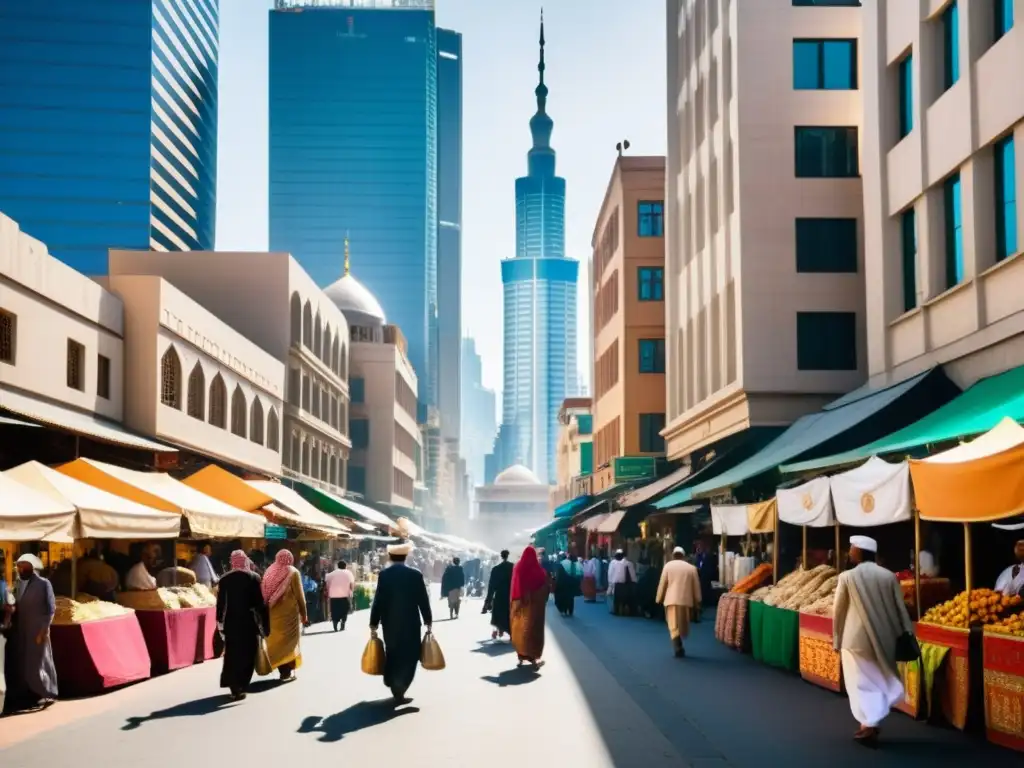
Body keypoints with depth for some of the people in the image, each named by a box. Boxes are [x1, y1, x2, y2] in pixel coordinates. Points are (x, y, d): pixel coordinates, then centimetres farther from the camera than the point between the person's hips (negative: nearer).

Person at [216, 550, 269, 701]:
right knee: (247, 654, 7)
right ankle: (241, 686, 2)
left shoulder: (224, 579, 1)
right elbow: (260, 602, -7)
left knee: (232, 654, 10)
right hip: (249, 622, -2)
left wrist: (220, 621, 8)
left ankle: (234, 687, 5)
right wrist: (264, 623, -2)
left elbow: (220, 603, 0)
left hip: (231, 622, 2)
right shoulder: (253, 578, -6)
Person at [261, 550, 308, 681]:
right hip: (289, 613, -4)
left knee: (276, 641, 11)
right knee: (289, 641, 4)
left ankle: (282, 671, 13)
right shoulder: (293, 572, -6)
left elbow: (264, 594, 7)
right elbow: (299, 596, -7)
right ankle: (287, 672, 1)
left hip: (273, 613, 4)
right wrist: (304, 615, 0)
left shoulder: (269, 572, 7)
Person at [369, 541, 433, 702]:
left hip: (390, 623, 2)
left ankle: (395, 686, 20)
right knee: (409, 657, 5)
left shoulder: (384, 575, -6)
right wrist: (428, 621, 6)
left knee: (393, 655, 16)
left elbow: (378, 601, -6)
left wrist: (374, 623, 2)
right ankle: (399, 687, -11)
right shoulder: (415, 575, -8)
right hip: (411, 623, -2)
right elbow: (423, 600, -4)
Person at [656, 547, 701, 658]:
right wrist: (697, 602, 15)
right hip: (686, 600, 2)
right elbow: (696, 586, 9)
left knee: (674, 626, -4)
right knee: (683, 625, 14)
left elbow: (662, 583, 2)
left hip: (672, 600, -2)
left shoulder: (668, 565, 2)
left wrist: (659, 599, 10)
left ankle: (678, 648, -20)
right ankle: (679, 647, 20)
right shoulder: (691, 568, 7)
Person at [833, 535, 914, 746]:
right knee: (879, 681, 16)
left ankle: (868, 725, -3)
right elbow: (901, 609, 3)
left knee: (861, 683, 5)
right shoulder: (889, 576, 1)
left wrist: (837, 640, 8)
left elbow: (839, 611, -2)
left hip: (857, 639, -4)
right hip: (885, 638, 4)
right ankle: (872, 723, 20)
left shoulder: (847, 577, -8)